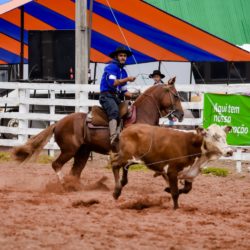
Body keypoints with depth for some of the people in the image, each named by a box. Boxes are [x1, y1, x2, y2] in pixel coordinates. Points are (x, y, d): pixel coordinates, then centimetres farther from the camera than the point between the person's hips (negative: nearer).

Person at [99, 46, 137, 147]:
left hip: (117, 97, 10)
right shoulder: (111, 67, -3)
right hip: (107, 96, -10)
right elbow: (112, 82, -18)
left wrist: (133, 95, 5)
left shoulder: (123, 71, 23)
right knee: (114, 111, -34)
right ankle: (113, 137, -54)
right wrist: (127, 79, -14)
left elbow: (124, 91, 24)